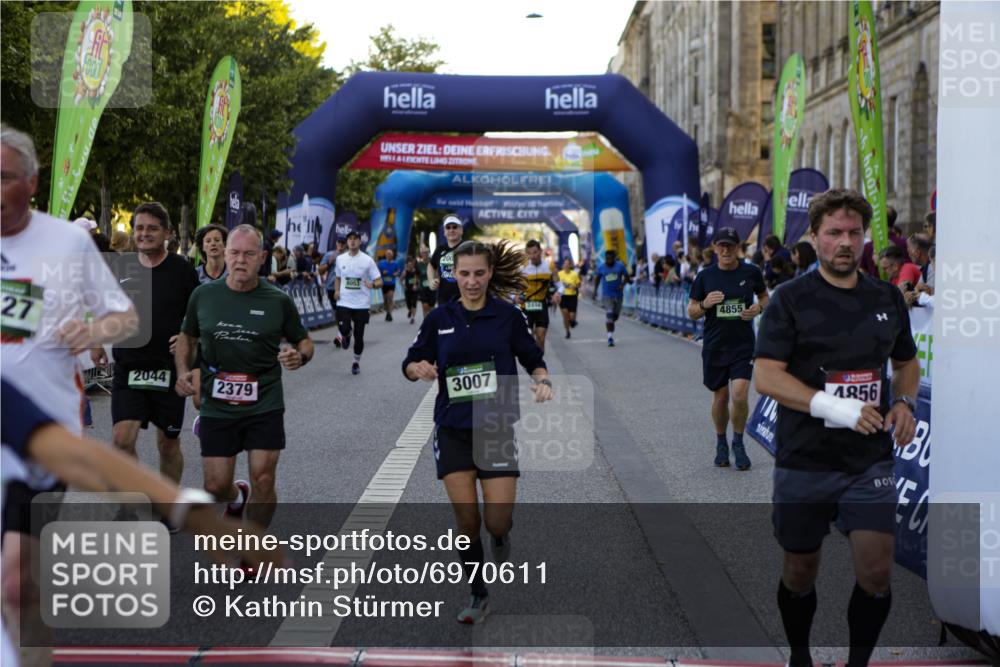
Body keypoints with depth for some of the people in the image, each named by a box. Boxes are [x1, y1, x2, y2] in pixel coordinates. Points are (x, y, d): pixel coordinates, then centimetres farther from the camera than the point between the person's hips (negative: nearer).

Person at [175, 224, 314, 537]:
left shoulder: (278, 300, -3)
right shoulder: (203, 295, 1)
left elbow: (304, 341, 8)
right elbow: (187, 337, 15)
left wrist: (299, 356, -14)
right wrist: (182, 371, -1)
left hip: (265, 406, -1)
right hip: (217, 406, 1)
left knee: (263, 481, -6)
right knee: (216, 486, 1)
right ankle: (237, 495, 40)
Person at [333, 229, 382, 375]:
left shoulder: (367, 260, -5)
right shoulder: (340, 259, 5)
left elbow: (379, 281, -4)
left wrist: (372, 284, -27)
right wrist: (336, 290, 1)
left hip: (362, 304, -1)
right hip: (344, 302, 1)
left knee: (359, 335, 4)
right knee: (344, 329, -18)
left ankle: (356, 361, 27)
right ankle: (346, 335, 20)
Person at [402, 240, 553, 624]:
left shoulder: (508, 316, -2)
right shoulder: (439, 318, 2)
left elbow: (533, 359, 6)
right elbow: (410, 364, 7)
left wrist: (542, 380, -15)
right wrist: (419, 368, -16)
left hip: (497, 429, -1)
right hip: (453, 430, 1)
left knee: (497, 520, -6)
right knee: (466, 519, 0)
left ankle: (500, 536, 33)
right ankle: (478, 596, 17)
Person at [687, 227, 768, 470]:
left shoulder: (751, 272, 0)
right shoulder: (705, 277, 1)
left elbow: (765, 297, 15)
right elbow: (691, 312, 6)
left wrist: (758, 308, -7)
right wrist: (705, 304, -15)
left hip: (743, 345, -1)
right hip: (715, 347, 1)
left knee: (740, 395, -13)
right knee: (720, 397, 8)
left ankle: (738, 444, 8)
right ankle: (721, 443, 30)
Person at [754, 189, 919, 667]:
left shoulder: (888, 299, 8)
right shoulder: (791, 299, -6)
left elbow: (907, 363, 22)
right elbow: (766, 376, -13)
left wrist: (904, 402, -1)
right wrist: (838, 408, -24)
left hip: (870, 462, 3)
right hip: (804, 462, -2)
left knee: (876, 573, -4)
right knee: (800, 572, 10)